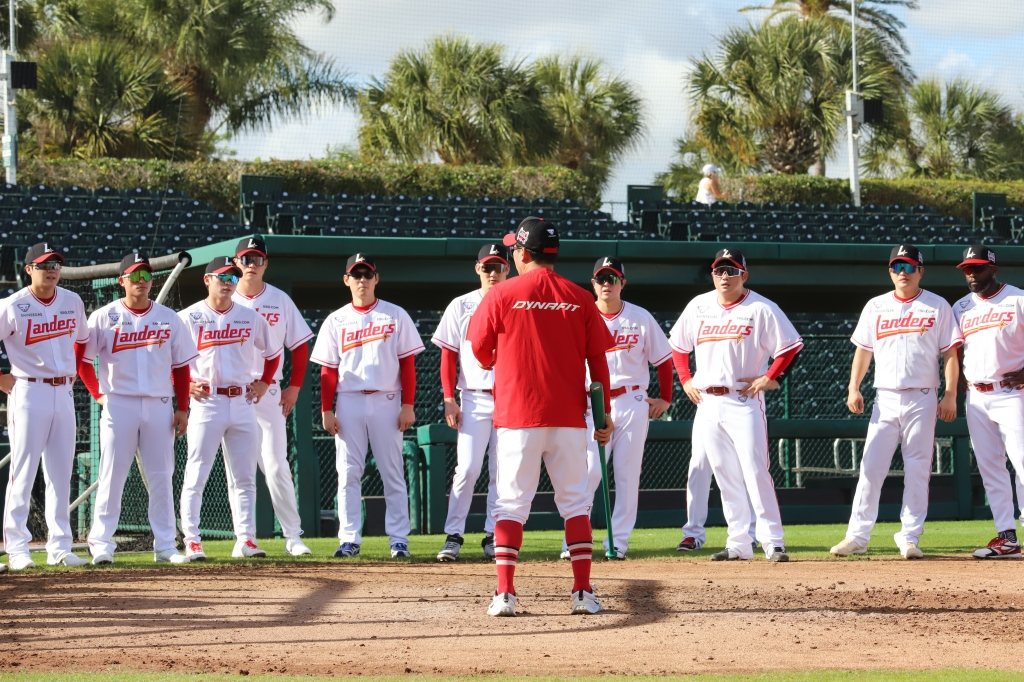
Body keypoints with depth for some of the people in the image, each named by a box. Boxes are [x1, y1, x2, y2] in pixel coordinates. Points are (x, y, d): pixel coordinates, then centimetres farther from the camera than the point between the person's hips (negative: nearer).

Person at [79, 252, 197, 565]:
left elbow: (180, 366, 9)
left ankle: (165, 545, 8)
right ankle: (102, 544, -1)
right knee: (112, 475, -4)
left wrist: (182, 409, 3)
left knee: (161, 477, 4)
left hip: (159, 406, 2)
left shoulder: (169, 318, 8)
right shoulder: (104, 317, 1)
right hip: (119, 406, -2)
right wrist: (98, 394, -2)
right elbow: (81, 359, 5)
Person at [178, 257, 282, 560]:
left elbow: (273, 352, 22)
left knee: (245, 478, 4)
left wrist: (264, 383, 10)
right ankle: (192, 542, -3)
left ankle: (245, 540, 7)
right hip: (206, 402, -3)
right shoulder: (189, 317, -1)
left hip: (243, 402, 3)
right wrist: (184, 384, -8)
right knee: (196, 476, -5)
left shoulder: (251, 318, 9)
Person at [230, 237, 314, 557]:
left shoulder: (280, 301, 7)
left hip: (269, 394, 0)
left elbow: (300, 345, 9)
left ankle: (293, 536, -2)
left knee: (276, 465, -6)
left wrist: (294, 387, 1)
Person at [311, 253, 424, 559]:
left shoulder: (396, 316, 5)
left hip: (386, 401, -1)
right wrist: (326, 411, -1)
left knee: (393, 473, 0)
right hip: (349, 402, 1)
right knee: (348, 473, -1)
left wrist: (408, 406, -5)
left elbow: (407, 363, 2)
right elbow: (328, 371, 7)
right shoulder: (336, 321, 9)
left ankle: (399, 539, 3)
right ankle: (349, 540, 1)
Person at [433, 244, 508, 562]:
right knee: (467, 469, -10)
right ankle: (453, 536, -6)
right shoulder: (461, 306, 6)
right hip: (474, 400, -1)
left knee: (502, 472, 3)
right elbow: (448, 355, 6)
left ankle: (493, 536, 9)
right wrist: (449, 399, -4)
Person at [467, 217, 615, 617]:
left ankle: (505, 593, -6)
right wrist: (605, 414, 8)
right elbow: (598, 359, 3)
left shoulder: (502, 295, -4)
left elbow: (480, 350, 4)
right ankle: (583, 592, 2)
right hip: (567, 417, 2)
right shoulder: (580, 299, 3)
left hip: (517, 415, -2)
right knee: (575, 502, 8)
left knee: (512, 503, 2)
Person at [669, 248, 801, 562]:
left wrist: (768, 378, -11)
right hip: (707, 403, 5)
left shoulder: (761, 308, -4)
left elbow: (791, 345, -4)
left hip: (743, 401, -5)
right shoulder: (698, 306, 9)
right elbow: (678, 344, 22)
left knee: (755, 471, -12)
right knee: (725, 476, 7)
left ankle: (773, 542, -10)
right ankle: (739, 544, 11)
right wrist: (685, 380, 12)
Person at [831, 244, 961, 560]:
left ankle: (909, 537, 5)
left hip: (922, 400, -2)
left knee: (917, 470, -1)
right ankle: (857, 536, -1)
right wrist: (853, 389, 2)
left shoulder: (937, 306, 4)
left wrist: (950, 395, -7)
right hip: (886, 399, 2)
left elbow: (950, 353, 1)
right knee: (871, 468, -3)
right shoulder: (876, 307, 11)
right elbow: (863, 350, 13)